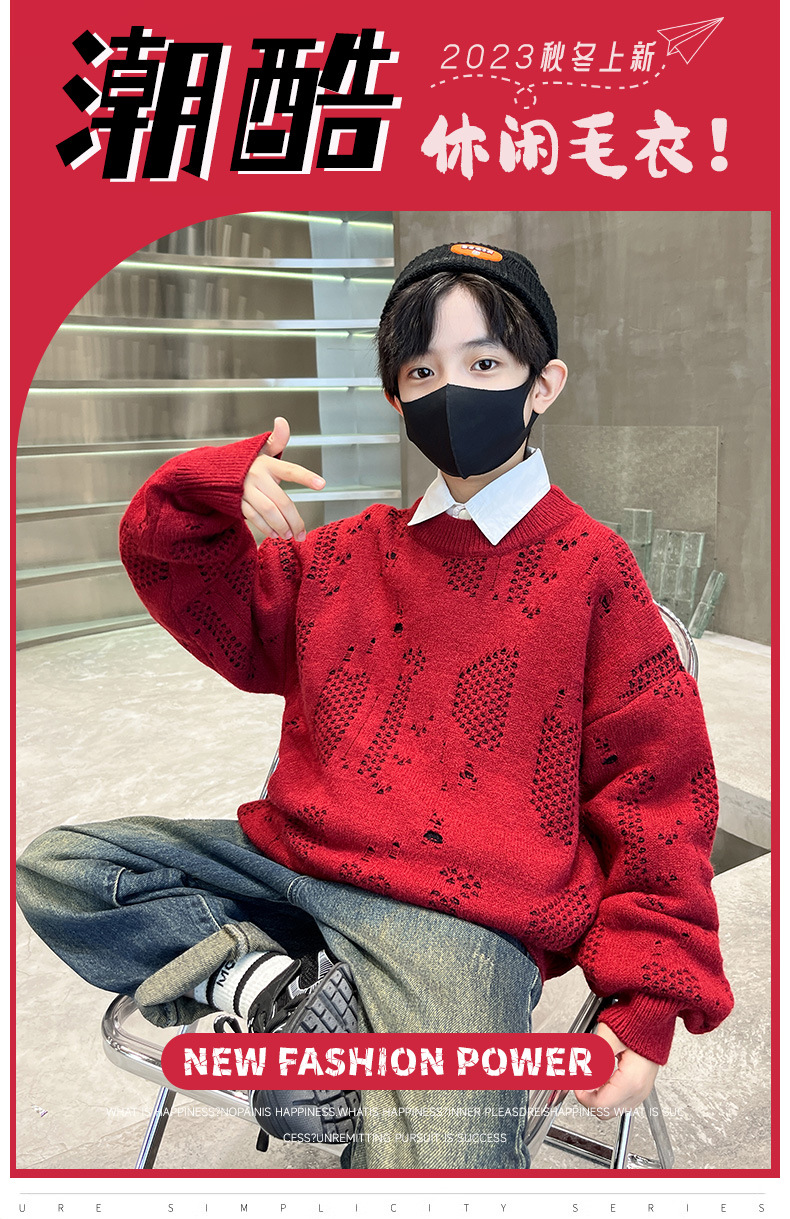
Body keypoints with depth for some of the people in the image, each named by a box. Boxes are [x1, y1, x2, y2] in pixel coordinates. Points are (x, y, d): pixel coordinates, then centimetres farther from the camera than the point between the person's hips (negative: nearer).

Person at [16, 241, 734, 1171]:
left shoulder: (590, 568, -1)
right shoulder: (354, 551, 13)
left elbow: (657, 789, 0)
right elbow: (210, 605, 17)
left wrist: (649, 1001, -4)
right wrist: (221, 487, -5)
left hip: (461, 910, -5)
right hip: (295, 858, 6)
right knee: (56, 868, 0)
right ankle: (275, 982, -12)